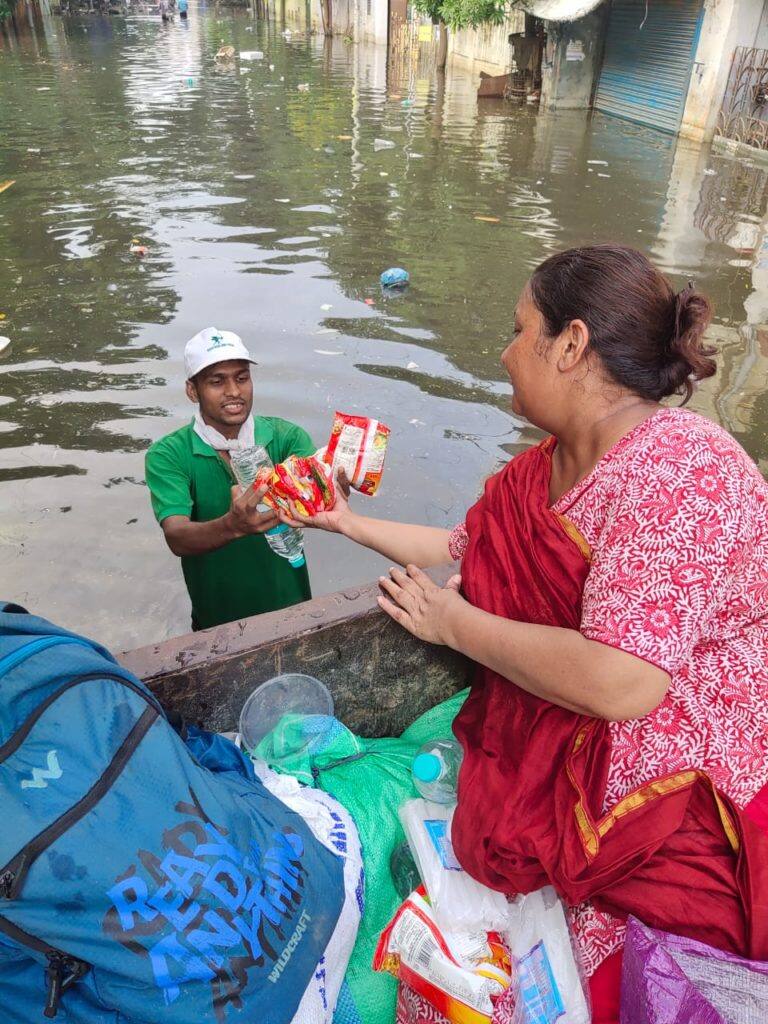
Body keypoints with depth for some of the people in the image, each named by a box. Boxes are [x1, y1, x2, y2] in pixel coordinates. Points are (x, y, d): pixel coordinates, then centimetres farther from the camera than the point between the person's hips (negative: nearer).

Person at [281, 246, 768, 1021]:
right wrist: (346, 521, 19)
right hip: (555, 754, 7)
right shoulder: (545, 466, 1)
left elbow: (619, 686, -32)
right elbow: (462, 549, 12)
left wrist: (455, 622, -19)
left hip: (681, 794, -6)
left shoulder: (680, 470, -25)